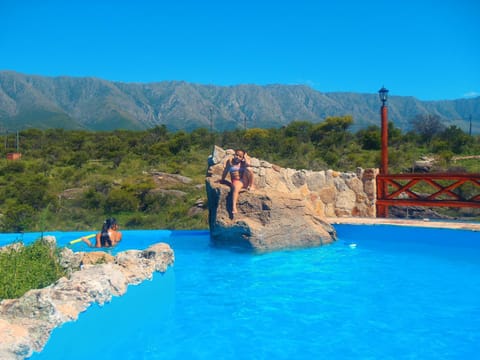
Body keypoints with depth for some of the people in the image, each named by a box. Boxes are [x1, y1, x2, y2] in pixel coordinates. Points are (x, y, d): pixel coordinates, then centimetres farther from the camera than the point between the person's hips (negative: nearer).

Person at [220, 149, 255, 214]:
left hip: (244, 181, 2)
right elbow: (226, 170, 14)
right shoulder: (230, 161, 9)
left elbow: (248, 164, -13)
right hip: (236, 181, -2)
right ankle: (234, 207, -53)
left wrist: (245, 157, 2)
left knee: (248, 170, -23)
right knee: (236, 187, -39)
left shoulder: (243, 163, 9)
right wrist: (222, 180, 14)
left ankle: (251, 186, -10)